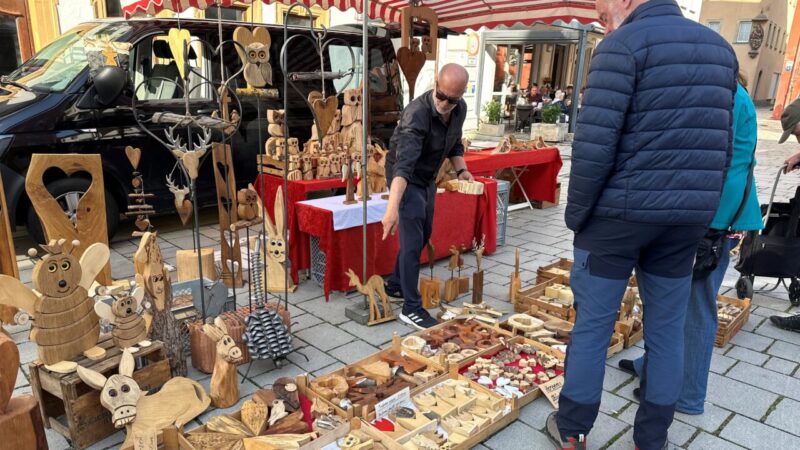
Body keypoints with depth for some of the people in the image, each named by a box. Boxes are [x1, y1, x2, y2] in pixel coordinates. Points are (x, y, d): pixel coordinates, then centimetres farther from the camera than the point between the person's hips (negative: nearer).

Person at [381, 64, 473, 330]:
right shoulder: (416, 114, -32)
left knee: (423, 236, 17)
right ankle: (411, 308, 0)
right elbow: (404, 165, -43)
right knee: (412, 241, -10)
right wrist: (393, 208, -53)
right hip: (406, 179, -8)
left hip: (428, 178, 8)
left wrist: (461, 170, -6)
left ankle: (395, 286, 34)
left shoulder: (460, 109, -8)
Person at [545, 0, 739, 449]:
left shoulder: (625, 44, -9)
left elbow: (594, 146, -18)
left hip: (621, 212, -6)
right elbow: (724, 146, 14)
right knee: (667, 328, 14)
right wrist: (702, 209, 18)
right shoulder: (721, 47, 13)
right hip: (688, 218, 6)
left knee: (592, 323, 7)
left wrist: (576, 214, -7)